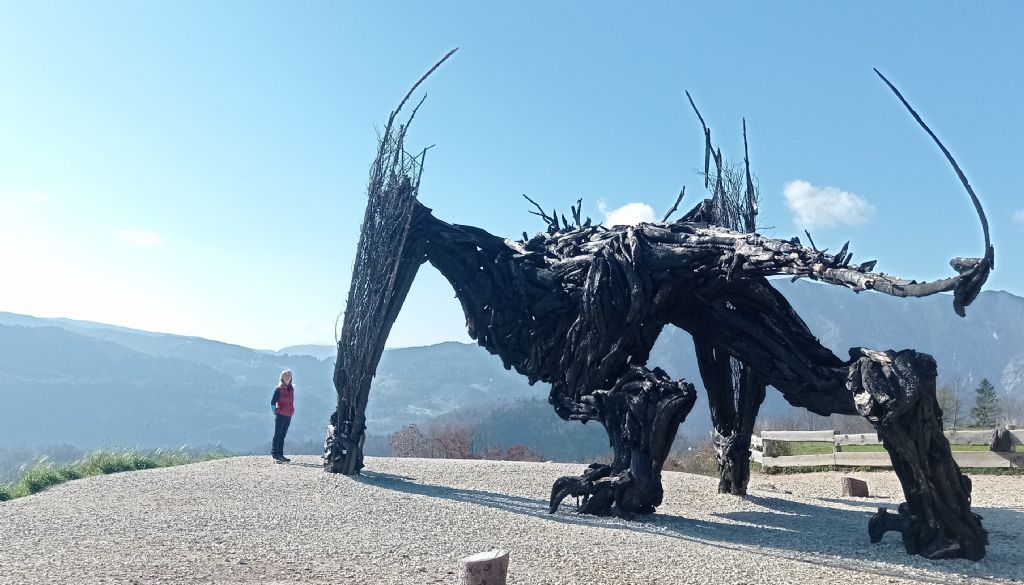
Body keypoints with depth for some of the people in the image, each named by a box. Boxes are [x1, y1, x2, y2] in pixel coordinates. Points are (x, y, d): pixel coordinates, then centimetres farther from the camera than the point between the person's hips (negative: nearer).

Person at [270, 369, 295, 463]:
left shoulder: (291, 389, 13)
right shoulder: (279, 389, -6)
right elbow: (272, 402, -6)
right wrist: (275, 412, -8)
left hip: (288, 416, 6)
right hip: (280, 415, -6)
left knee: (283, 435, 10)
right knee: (277, 435, -4)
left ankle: (280, 454, 13)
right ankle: (274, 454, -2)